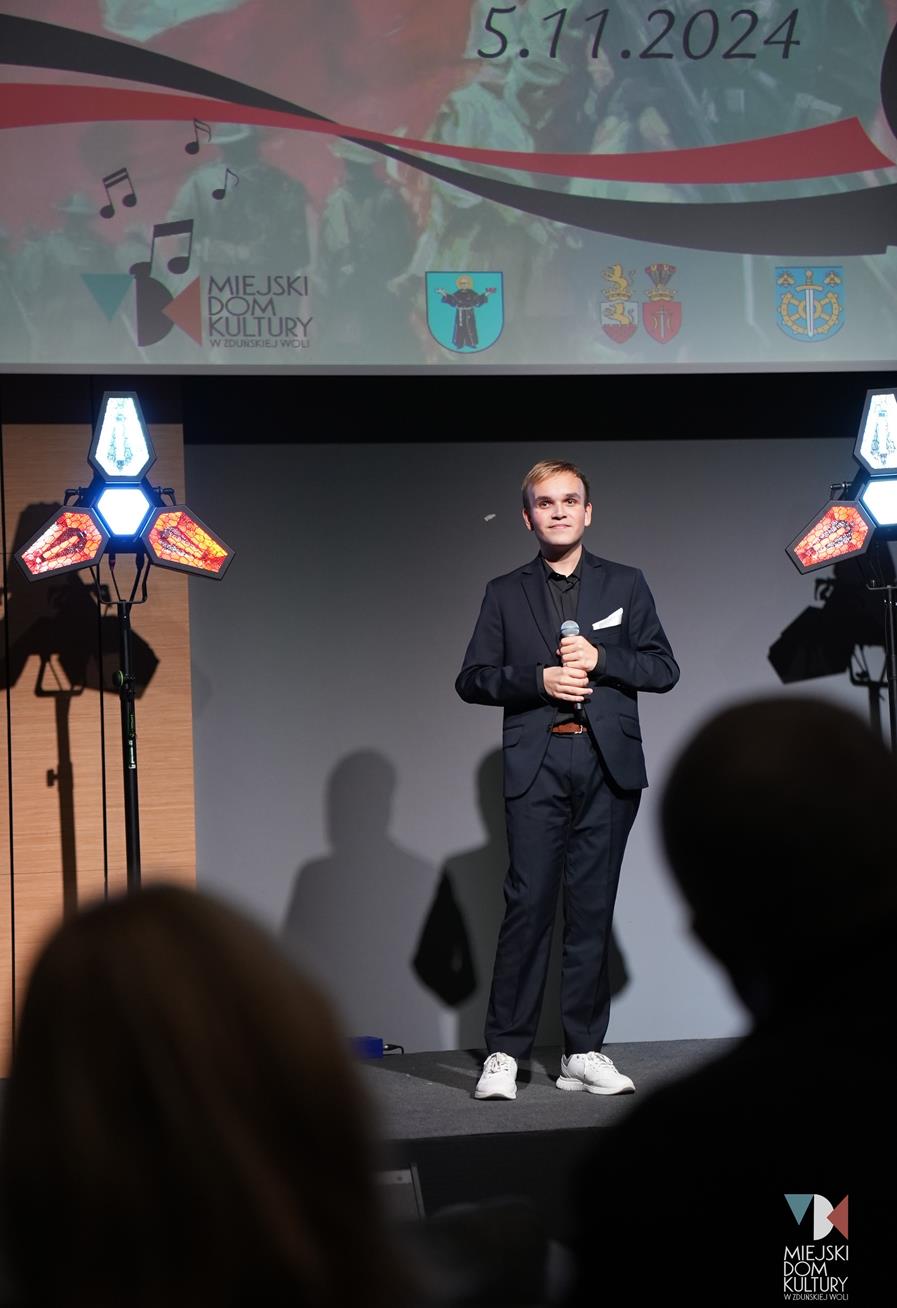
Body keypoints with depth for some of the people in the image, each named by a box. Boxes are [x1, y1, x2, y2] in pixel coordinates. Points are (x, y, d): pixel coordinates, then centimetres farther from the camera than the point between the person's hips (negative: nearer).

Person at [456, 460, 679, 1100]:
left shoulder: (625, 584, 13)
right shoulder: (506, 593, 12)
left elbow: (664, 669, 8)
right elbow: (472, 679, 7)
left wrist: (600, 658, -9)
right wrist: (538, 679, -10)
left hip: (608, 764, 1)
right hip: (538, 765, -1)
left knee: (592, 908, 3)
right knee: (528, 904, -8)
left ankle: (584, 1052, 8)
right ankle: (505, 1053, -3)